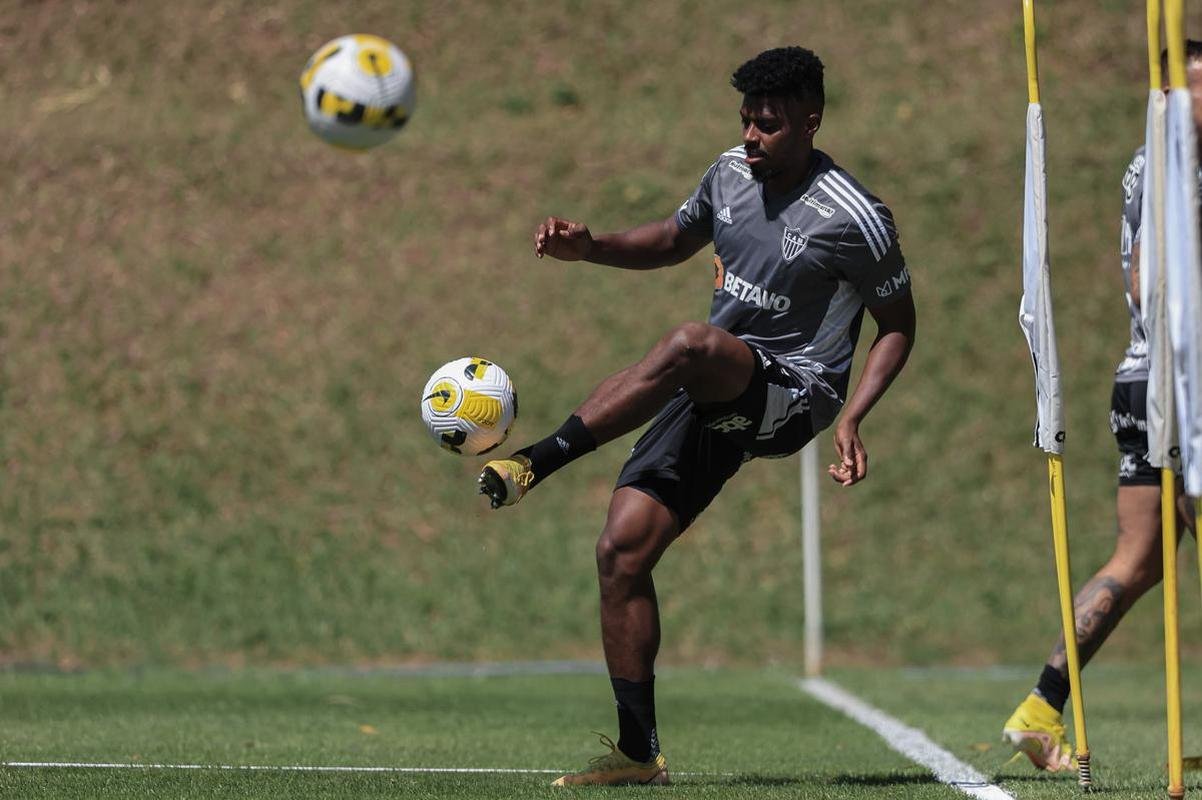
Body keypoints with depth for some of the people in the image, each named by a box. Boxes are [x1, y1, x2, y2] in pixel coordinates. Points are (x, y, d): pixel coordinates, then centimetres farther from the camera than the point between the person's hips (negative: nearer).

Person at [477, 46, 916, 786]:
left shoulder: (855, 219, -10)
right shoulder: (732, 174, 7)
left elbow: (899, 326, -1)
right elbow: (675, 239, 25)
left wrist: (852, 418, -14)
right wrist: (590, 247, 6)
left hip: (790, 396, -7)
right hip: (713, 397, 7)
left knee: (690, 346, -38)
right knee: (623, 549, -6)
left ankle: (535, 464, -34)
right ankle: (639, 752, 0)